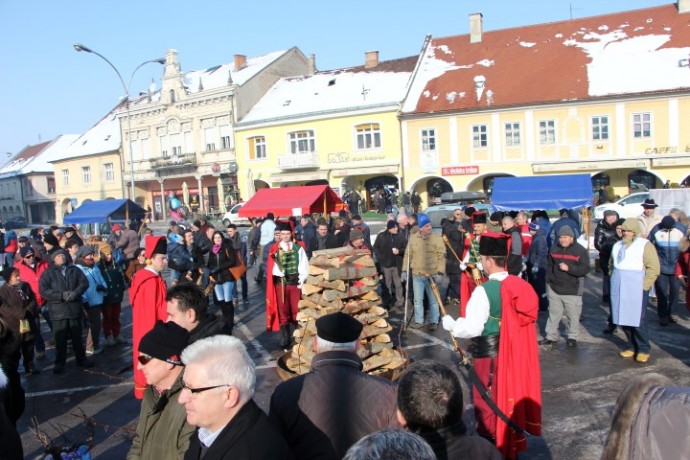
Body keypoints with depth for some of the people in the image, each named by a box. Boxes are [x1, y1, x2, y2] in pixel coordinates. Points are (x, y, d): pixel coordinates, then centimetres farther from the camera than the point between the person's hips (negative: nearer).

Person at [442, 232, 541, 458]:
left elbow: (472, 328, -24)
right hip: (514, 352, 7)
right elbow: (517, 321, 9)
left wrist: (450, 324, -7)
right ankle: (512, 444, 38)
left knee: (487, 404, 9)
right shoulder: (520, 285, -1)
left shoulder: (484, 291, -23)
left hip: (490, 354, -7)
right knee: (511, 397, 22)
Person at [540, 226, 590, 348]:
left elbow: (585, 269, -13)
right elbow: (549, 266, 17)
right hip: (554, 289, 4)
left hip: (572, 291, -3)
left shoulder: (580, 251, -7)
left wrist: (569, 268, -22)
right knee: (553, 314, 10)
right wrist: (548, 281, 12)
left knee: (573, 315, 6)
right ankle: (551, 337, 18)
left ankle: (572, 337, 21)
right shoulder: (554, 249, 7)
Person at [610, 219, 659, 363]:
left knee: (637, 319, -6)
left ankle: (643, 350, 7)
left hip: (636, 290, -6)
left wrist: (644, 286, -13)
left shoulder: (645, 245, -3)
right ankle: (632, 346, 19)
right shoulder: (618, 246, 17)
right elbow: (611, 264, 25)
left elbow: (653, 268, -8)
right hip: (618, 289, 6)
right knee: (623, 318, 6)